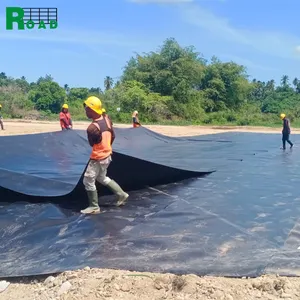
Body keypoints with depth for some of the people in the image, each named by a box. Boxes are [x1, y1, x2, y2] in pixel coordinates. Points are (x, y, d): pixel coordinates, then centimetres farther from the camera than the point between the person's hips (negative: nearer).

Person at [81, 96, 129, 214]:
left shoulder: (92, 128, -29)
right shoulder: (106, 119, -6)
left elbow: (92, 144, -12)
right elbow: (113, 136, 7)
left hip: (98, 158, -9)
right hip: (107, 155, 9)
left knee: (88, 181, 8)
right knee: (102, 178, 27)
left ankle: (94, 207, 20)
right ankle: (122, 194, 33)